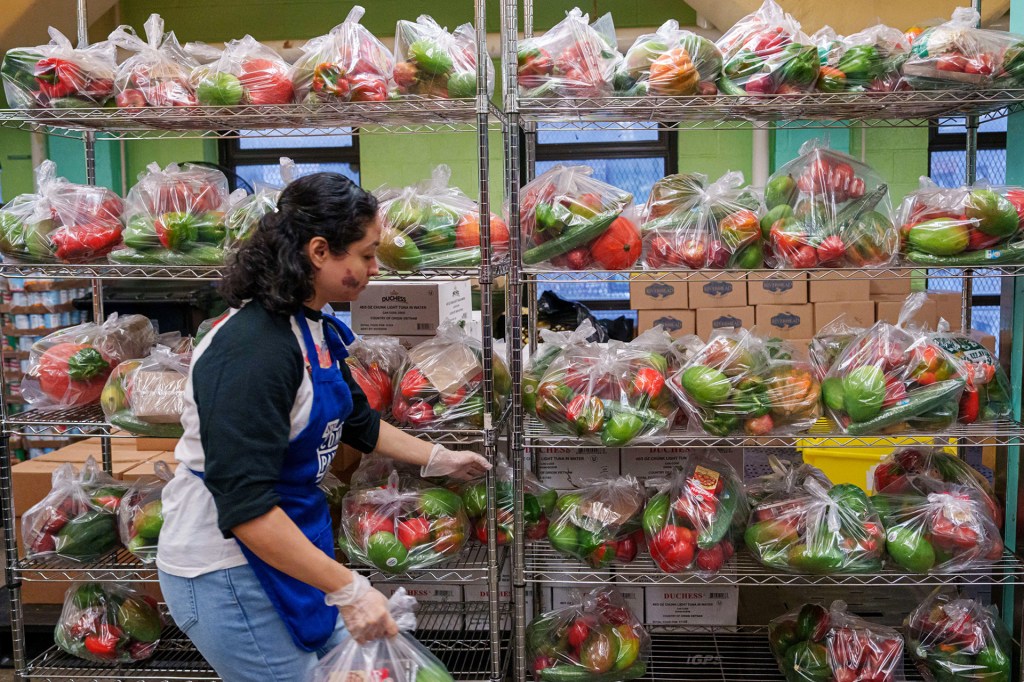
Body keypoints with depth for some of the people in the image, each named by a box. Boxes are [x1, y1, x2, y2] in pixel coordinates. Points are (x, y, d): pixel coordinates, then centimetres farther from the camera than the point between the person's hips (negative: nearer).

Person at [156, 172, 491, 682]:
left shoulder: (316, 330, 2)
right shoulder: (253, 349, -26)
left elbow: (355, 422, 19)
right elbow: (244, 504, -30)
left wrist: (439, 459, 26)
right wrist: (349, 589, -28)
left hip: (289, 543, 9)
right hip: (226, 569, -9)